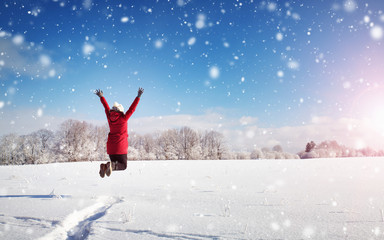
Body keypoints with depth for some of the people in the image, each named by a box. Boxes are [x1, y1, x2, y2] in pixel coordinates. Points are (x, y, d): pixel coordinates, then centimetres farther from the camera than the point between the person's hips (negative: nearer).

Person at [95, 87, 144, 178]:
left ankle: (104, 166, -14)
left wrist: (101, 97, 31)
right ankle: (112, 166, -28)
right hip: (121, 147, -5)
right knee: (123, 165, 3)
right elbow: (132, 109, -6)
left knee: (114, 163, 17)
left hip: (110, 147, 5)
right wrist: (138, 96, -1)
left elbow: (106, 107, 16)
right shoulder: (123, 118, -9)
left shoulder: (109, 118, 2)